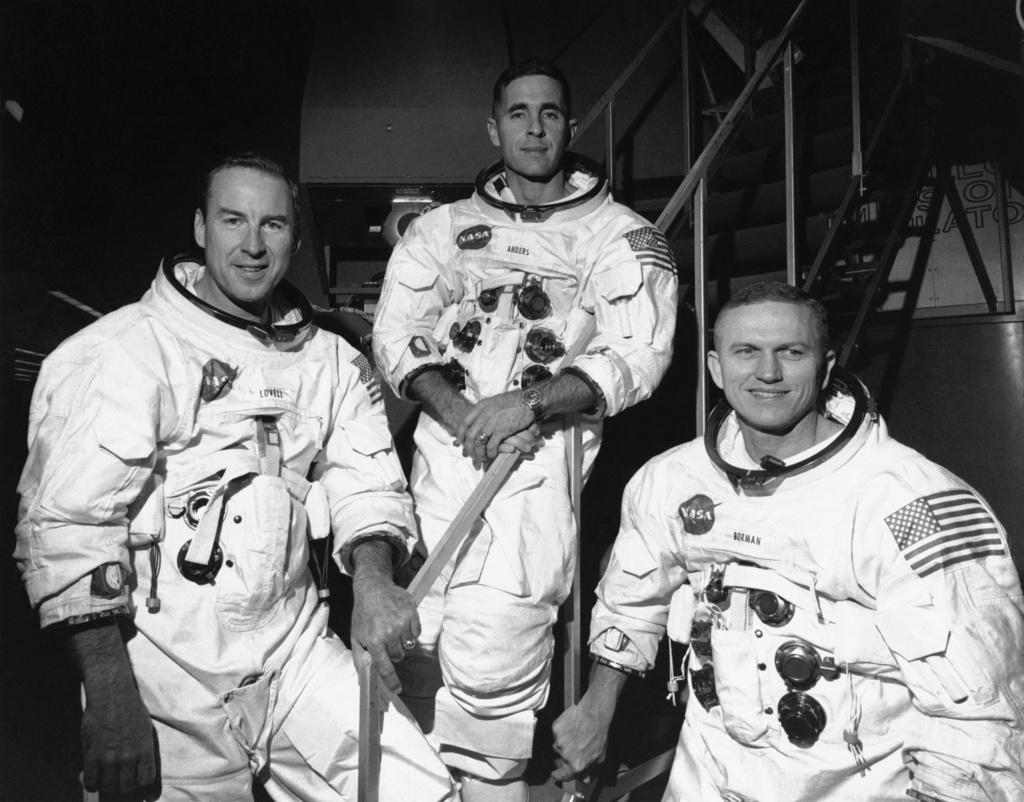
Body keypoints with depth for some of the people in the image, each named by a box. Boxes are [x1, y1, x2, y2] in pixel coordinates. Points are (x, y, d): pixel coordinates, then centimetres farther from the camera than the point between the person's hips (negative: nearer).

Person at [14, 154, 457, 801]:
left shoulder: (330, 359, 8)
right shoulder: (121, 351, -10)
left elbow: (365, 480, 5)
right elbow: (67, 523, -14)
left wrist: (373, 579, -15)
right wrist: (111, 697, -17)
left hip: (297, 655, 5)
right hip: (168, 683, -4)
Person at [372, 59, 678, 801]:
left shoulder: (622, 237, 8)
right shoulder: (441, 229, 16)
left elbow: (636, 355, -4)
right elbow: (396, 333, 6)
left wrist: (526, 404, -18)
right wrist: (462, 414, -11)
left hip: (541, 451, -3)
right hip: (441, 443, 3)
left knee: (490, 663, -10)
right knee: (411, 643, -1)